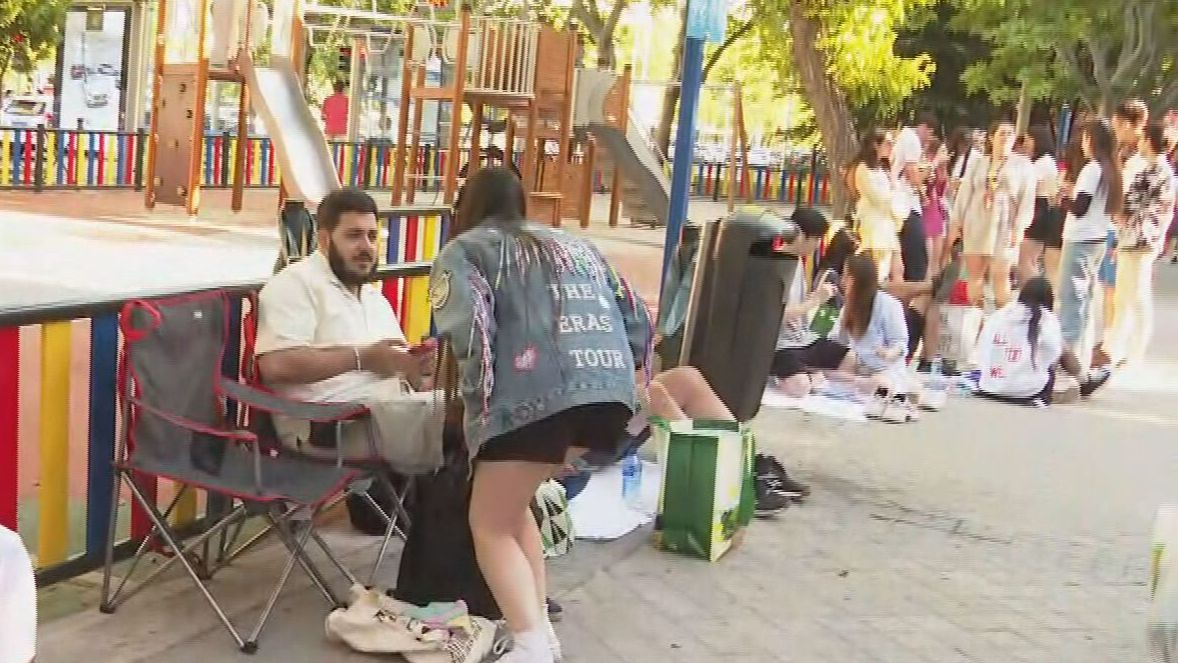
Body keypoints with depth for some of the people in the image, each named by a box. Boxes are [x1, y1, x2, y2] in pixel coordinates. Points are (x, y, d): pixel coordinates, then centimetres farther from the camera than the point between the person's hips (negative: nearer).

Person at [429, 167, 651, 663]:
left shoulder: (463, 249, 15)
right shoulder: (575, 245, 32)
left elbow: (468, 329, -5)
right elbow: (638, 322, 24)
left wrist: (474, 397, 6)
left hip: (540, 393, -6)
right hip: (611, 391, 6)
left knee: (489, 524, 7)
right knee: (509, 501, 24)